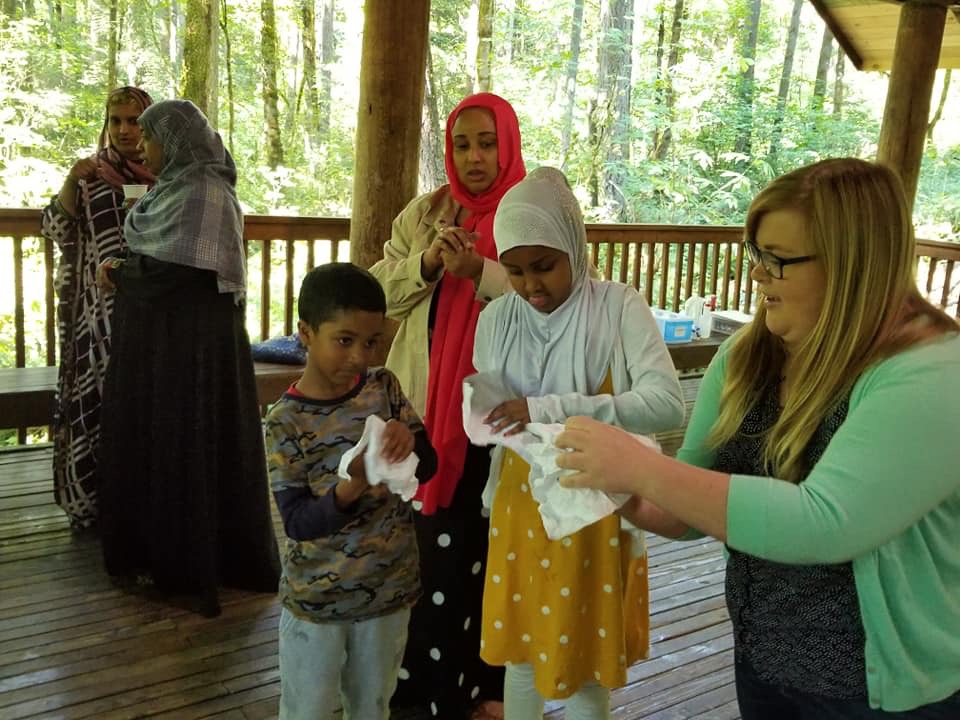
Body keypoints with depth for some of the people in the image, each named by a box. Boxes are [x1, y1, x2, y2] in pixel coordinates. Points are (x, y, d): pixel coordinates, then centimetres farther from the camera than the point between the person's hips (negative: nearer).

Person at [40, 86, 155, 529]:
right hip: (100, 312, 0)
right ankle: (93, 501, 9)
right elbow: (56, 233, 1)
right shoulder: (89, 176, 9)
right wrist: (70, 183, -12)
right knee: (98, 399, -1)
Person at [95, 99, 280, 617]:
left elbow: (180, 272, -21)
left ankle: (195, 566, 12)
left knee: (189, 445, -1)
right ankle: (157, 550, 28)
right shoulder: (174, 188, 14)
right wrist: (123, 271, -3)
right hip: (157, 337, 9)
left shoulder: (205, 193, -15)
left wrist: (120, 273, -6)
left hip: (193, 341, -9)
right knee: (151, 438, 14)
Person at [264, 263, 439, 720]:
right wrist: (349, 490, -36)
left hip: (390, 589, 3)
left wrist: (408, 439, -23)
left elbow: (427, 468, -2)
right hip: (316, 599, -3)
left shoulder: (383, 388, -5)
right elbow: (296, 521, -18)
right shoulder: (287, 421, -16)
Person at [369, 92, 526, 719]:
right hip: (424, 402, 4)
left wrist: (479, 271, -24)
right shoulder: (425, 214, 8)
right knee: (422, 536, 11)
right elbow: (380, 293, 4)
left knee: (484, 544, 4)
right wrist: (427, 262, -14)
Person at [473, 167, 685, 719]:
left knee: (589, 654, 13)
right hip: (522, 505, 3)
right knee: (522, 648, 18)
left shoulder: (619, 308, -14)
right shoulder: (497, 319, -2)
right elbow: (482, 418, 4)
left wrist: (554, 409, -32)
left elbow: (668, 403, -25)